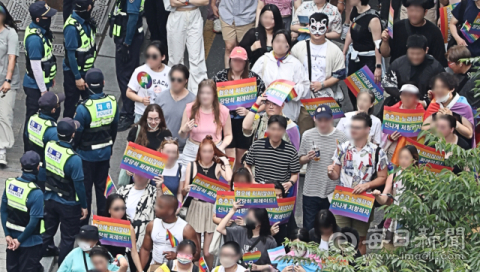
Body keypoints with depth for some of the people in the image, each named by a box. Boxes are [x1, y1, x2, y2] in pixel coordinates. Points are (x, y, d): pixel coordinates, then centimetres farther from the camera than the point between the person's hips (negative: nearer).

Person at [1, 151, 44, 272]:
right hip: (30, 244, -5)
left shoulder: (10, 184, -8)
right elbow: (34, 222, -23)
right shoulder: (36, 193, -24)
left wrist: (7, 234, 0)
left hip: (12, 240, 5)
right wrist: (20, 240, -11)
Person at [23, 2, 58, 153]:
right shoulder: (34, 39, -28)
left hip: (42, 82, 10)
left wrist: (50, 77, 23)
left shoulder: (42, 31, 2)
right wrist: (43, 90, -18)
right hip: (35, 86, -10)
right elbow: (35, 66, -25)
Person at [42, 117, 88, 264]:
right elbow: (79, 185, -23)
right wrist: (84, 206, -9)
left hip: (50, 198, 6)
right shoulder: (74, 159, -33)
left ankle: (46, 249, 52)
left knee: (49, 227, 30)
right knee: (68, 236, 14)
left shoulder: (49, 146, -16)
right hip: (68, 204, -6)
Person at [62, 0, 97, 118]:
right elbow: (71, 54, -22)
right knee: (71, 104, 8)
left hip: (87, 70, 8)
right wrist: (77, 77, -18)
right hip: (73, 73, -8)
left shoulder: (87, 21, -2)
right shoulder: (72, 27, -27)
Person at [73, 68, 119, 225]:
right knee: (102, 187, 18)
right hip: (105, 152, 5)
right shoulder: (112, 103, -9)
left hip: (87, 154, -5)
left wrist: (74, 148, 2)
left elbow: (77, 133, -17)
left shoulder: (84, 108, -27)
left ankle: (83, 223, 19)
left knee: (84, 189, 10)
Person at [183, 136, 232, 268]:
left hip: (212, 209, -1)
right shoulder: (192, 166, 3)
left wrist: (226, 162, -9)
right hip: (196, 207, 1)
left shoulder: (218, 166, 0)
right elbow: (184, 191, 4)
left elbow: (229, 179, -22)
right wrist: (186, 189, -19)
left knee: (208, 252, -2)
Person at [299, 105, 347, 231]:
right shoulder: (308, 135, 4)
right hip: (311, 192, 1)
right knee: (308, 228, 6)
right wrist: (308, 158, -10)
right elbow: (300, 160, 10)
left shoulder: (341, 137, -1)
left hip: (333, 192, -1)